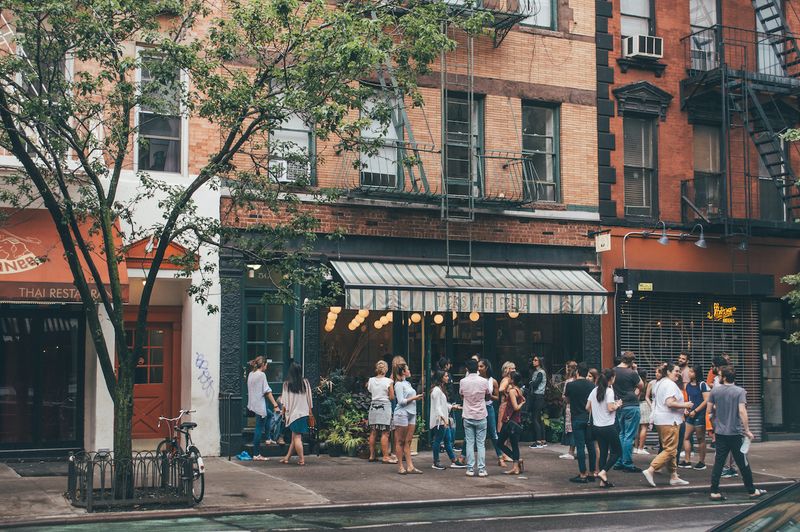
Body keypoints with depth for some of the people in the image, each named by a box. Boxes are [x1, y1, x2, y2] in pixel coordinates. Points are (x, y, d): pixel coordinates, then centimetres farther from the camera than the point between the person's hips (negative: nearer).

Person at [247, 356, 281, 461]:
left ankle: (268, 439, 30)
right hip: (259, 405, -9)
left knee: (269, 414, 31)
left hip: (253, 404, 9)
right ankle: (256, 454, -2)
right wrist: (275, 405, -18)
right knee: (259, 429, -4)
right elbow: (267, 391, -18)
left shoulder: (251, 374, 10)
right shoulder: (262, 375, -14)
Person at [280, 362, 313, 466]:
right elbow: (309, 399, 4)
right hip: (304, 412, 3)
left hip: (293, 413, -3)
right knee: (295, 437, 10)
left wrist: (283, 412, 7)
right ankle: (287, 457, 16)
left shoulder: (287, 384, -7)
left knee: (296, 437, 2)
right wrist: (310, 411, 12)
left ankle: (301, 459, -2)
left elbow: (285, 401, -4)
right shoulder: (305, 382, 0)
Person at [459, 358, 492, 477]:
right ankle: (481, 469, 1)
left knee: (469, 443, 5)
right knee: (481, 444, 3)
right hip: (481, 416, -1)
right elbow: (489, 395, 8)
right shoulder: (484, 381, -8)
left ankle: (470, 469, 4)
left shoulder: (463, 382, -6)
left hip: (468, 417, 1)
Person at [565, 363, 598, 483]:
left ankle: (583, 475, -4)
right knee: (591, 446, 10)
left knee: (580, 447, -3)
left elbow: (567, 399, 9)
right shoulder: (591, 385, 1)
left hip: (577, 419, -4)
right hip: (590, 418, 4)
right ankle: (592, 473, 14)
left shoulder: (571, 385, -9)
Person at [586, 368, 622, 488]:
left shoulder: (594, 390, 7)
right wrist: (618, 405, 0)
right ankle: (603, 472, -10)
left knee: (603, 452, 12)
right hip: (608, 426, -7)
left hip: (596, 427, 7)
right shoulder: (609, 391, -12)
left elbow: (587, 407, 9)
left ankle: (603, 481, 10)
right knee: (617, 451, 6)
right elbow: (610, 408, -19)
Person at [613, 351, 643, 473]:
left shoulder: (613, 371, 3)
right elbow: (640, 386, 1)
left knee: (621, 435, 16)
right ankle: (627, 464, -2)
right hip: (631, 407, -7)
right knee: (629, 436, -3)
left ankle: (619, 462, 19)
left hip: (619, 406, 7)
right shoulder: (631, 373, -15)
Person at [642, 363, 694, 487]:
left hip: (660, 420, 11)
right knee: (670, 450, -8)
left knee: (671, 449, 14)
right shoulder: (671, 384, -15)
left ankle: (673, 476, 17)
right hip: (669, 421, -11)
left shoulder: (660, 383, 17)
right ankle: (650, 471, -15)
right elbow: (670, 403, -26)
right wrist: (685, 405, -13)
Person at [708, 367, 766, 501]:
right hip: (735, 433, -3)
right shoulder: (740, 392, -11)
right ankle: (752, 491, 19)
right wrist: (747, 430, -15)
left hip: (720, 432, 3)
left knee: (718, 462, 6)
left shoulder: (715, 390, -1)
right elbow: (742, 411, -20)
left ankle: (714, 492, 3)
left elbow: (710, 408, 5)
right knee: (743, 463, 7)